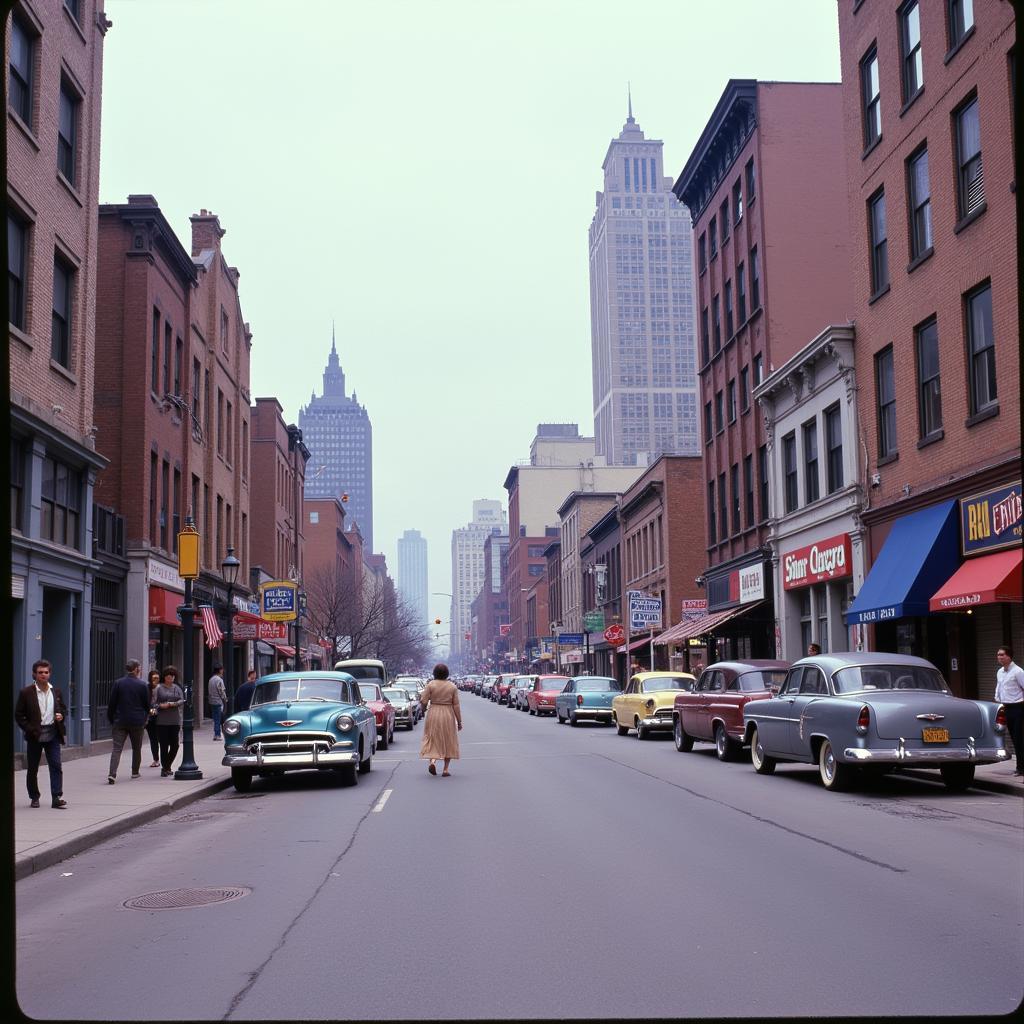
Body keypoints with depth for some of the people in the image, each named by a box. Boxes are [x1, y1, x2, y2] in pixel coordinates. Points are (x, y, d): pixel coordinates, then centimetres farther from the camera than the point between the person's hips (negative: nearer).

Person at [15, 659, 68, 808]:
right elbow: (18, 714, -3)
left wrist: (61, 715, -1)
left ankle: (56, 797, -8)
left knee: (56, 766, -7)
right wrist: (29, 729, -13)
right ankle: (34, 798, 22)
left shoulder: (56, 691, 10)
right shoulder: (26, 693, -2)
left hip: (53, 735, 2)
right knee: (33, 768, 8)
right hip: (35, 735, -2)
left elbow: (63, 708, 21)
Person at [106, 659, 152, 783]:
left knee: (117, 747, -3)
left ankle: (112, 773, -18)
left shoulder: (118, 683, -2)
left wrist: (111, 718, 11)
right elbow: (147, 705, 2)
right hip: (137, 722, -1)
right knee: (136, 748, 16)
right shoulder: (142, 685, -5)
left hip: (120, 721, 1)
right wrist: (145, 718, 18)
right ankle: (135, 772, 25)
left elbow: (112, 703, 1)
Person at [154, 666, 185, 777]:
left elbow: (182, 700, 1)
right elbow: (154, 702, -4)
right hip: (162, 721, -3)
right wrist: (160, 705, -23)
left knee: (174, 745, 3)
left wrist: (172, 704, -16)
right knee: (164, 745, -3)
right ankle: (164, 769, 7)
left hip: (175, 721, 3)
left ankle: (167, 767, 23)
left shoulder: (177, 688, 12)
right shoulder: (159, 688, 2)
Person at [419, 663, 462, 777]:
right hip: (448, 716, 1)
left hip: (433, 715, 0)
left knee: (433, 739, 11)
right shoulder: (452, 686, -2)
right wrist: (459, 721, 4)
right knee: (448, 742, 11)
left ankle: (432, 761, -14)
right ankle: (446, 769, 8)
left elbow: (423, 702, -9)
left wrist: (420, 697, 15)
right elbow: (456, 705, -2)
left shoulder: (430, 685, -6)